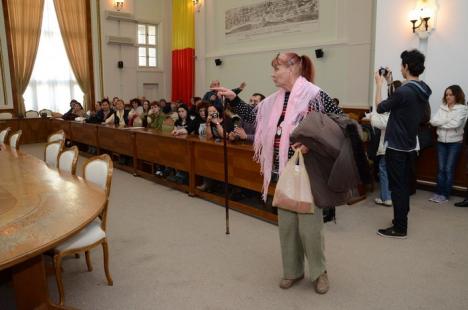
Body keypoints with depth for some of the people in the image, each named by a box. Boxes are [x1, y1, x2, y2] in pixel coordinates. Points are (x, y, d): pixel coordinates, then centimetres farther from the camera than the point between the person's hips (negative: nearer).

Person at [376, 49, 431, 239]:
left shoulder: (403, 91, -22)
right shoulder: (424, 92, 6)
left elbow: (380, 108, -8)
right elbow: (426, 118, 18)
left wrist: (379, 86, 4)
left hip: (396, 146, -8)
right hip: (410, 145, 8)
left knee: (397, 186, -1)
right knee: (404, 184, 18)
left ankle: (399, 228, 6)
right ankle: (402, 220, 30)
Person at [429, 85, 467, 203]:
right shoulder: (442, 108, 7)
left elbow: (456, 124, -18)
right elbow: (433, 121, -4)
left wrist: (440, 123, -6)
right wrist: (447, 120, -13)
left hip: (455, 142, -4)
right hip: (441, 142, 4)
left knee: (449, 169, 0)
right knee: (440, 169, 6)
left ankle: (445, 194, 6)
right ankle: (438, 192, 12)